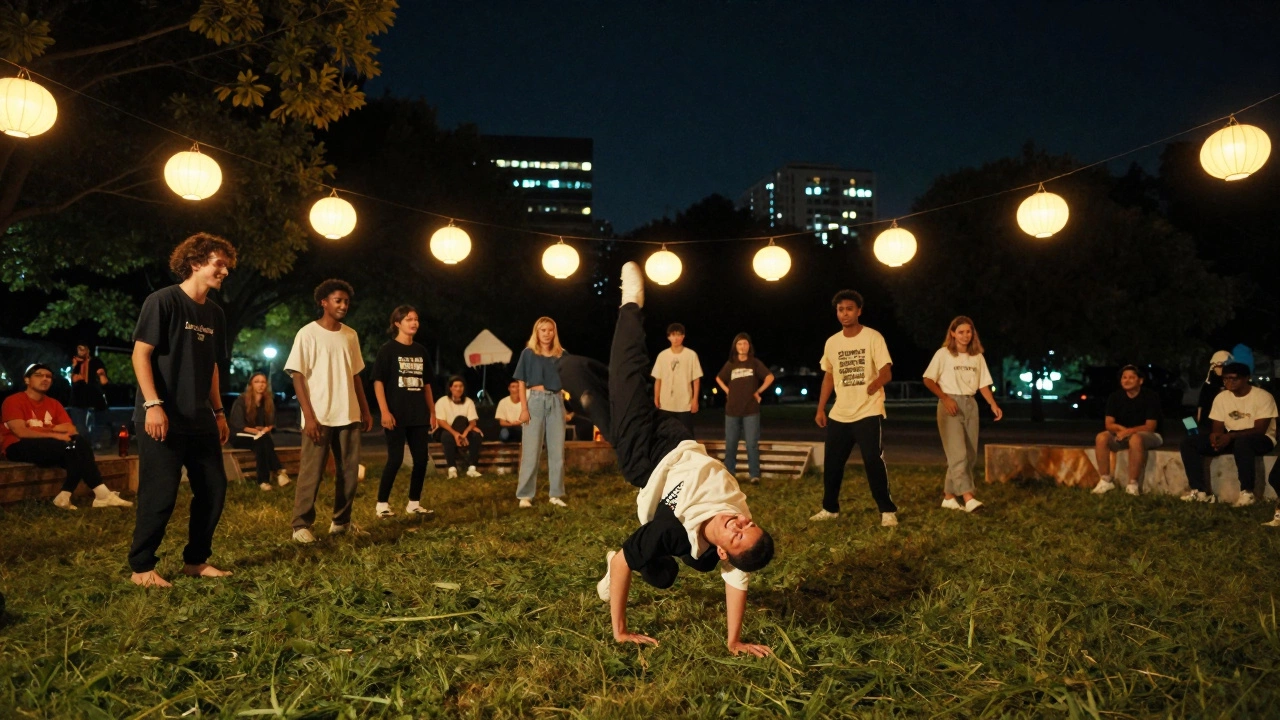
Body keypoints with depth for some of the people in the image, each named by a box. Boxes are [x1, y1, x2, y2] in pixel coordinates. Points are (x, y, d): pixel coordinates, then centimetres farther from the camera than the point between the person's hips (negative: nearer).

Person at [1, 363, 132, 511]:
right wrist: (55, 435, -21)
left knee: (80, 443, -22)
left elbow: (71, 429, 3)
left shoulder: (54, 404, 14)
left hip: (47, 447, 6)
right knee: (71, 445, -28)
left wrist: (44, 429, -11)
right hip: (19, 447, -6)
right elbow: (21, 432, -17)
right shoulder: (13, 401, -3)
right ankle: (101, 494, -27)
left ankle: (65, 496, -29)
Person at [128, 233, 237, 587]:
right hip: (163, 418, -7)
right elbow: (141, 354, -12)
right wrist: (153, 404, -19)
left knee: (214, 488, 8)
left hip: (200, 420, 8)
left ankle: (196, 560, 21)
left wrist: (219, 412, 16)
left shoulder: (214, 313, 13)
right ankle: (141, 567, 11)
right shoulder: (163, 301, -8)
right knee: (160, 495, -4)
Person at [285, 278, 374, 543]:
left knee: (349, 471, 8)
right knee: (311, 472, -2)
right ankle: (301, 525, 7)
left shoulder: (351, 335, 11)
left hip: (349, 416, 6)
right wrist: (309, 415, -15)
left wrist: (365, 410, 12)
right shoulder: (308, 333, -5)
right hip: (319, 417, -5)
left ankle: (341, 521, 19)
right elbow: (298, 376, -8)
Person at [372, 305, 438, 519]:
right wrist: (385, 412, -17)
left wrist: (432, 412, 13)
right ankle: (382, 504, 5)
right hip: (397, 415, -6)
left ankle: (414, 503, 15)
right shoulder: (388, 349, -4)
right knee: (395, 459, -6)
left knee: (421, 459, 5)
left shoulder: (421, 351, 12)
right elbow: (378, 382, -8)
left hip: (419, 415, 6)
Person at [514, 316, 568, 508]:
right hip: (535, 401, -3)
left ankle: (556, 494, 12)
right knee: (531, 451, -2)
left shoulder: (561, 354, 10)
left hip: (556, 402, 3)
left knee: (557, 451, 4)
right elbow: (522, 383, -1)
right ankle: (525, 495, 4)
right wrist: (524, 408, -9)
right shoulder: (528, 353, 2)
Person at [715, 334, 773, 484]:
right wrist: (727, 391, 8)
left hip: (751, 410, -3)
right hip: (732, 410, 3)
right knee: (730, 443, 6)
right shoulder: (730, 364, 7)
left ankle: (754, 475, -1)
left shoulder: (755, 363, 0)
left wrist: (758, 392, -4)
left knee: (752, 443, -5)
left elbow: (769, 377, 0)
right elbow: (718, 378, 22)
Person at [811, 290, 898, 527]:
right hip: (839, 414, 5)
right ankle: (830, 508, 25)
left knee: (873, 461, -10)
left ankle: (888, 511, 2)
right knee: (831, 464, 10)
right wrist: (820, 408, 12)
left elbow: (887, 373, -14)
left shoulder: (873, 337, -8)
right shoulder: (832, 342, 8)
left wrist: (876, 383, -35)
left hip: (868, 412, -5)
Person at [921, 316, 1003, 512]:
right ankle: (968, 498, -21)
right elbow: (928, 380, -5)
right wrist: (945, 398, -17)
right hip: (950, 404, -6)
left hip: (970, 405, 6)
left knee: (970, 455, 5)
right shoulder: (943, 354, -4)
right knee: (958, 453, -14)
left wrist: (993, 404, -5)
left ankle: (949, 496, 13)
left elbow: (983, 384, 9)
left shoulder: (977, 357, 9)